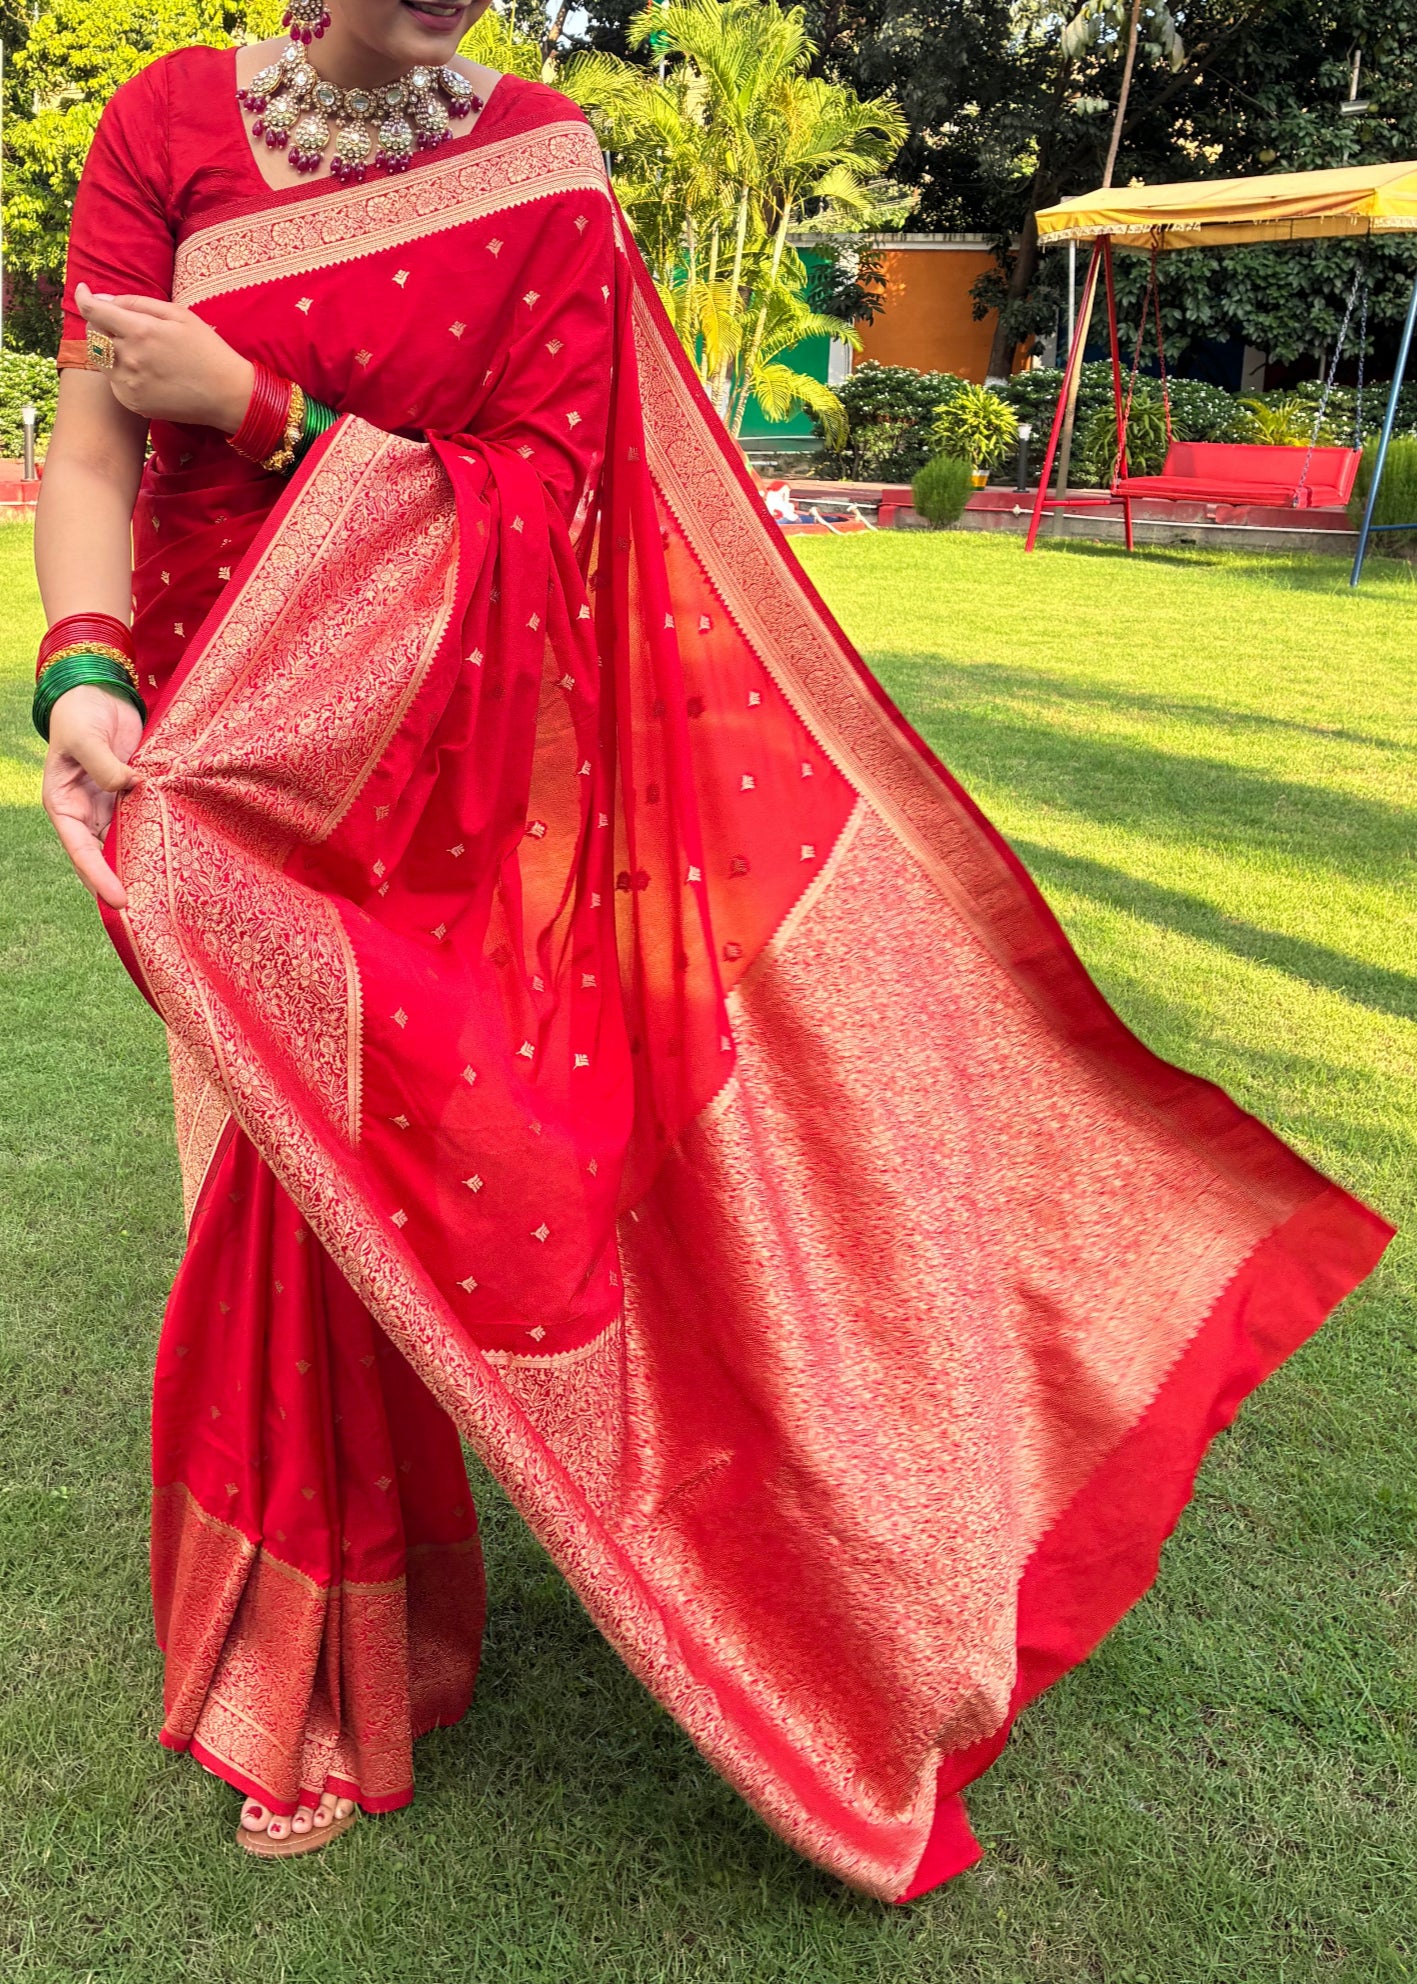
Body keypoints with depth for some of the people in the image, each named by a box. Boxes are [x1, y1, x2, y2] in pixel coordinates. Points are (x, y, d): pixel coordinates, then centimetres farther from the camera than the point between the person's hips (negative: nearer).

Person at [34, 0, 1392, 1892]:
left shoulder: (540, 164, -1)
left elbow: (533, 493, -8)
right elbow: (95, 433, -7)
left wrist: (256, 404, -15)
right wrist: (84, 666, -25)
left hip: (462, 757, -1)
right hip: (235, 734, 1)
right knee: (297, 1197, 3)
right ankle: (316, 1677, 25)